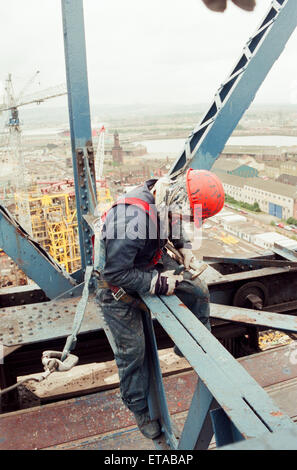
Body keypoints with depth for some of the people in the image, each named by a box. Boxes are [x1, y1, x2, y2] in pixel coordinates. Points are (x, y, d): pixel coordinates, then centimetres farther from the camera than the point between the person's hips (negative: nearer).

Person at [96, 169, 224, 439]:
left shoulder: (165, 201, -14)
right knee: (132, 349, 4)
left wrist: (185, 250, -6)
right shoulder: (134, 219, -40)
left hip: (151, 264, 8)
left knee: (198, 291, 5)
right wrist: (158, 283, -29)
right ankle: (140, 409, 28)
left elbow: (176, 229, 11)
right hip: (118, 286, -7)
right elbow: (115, 273, -33)